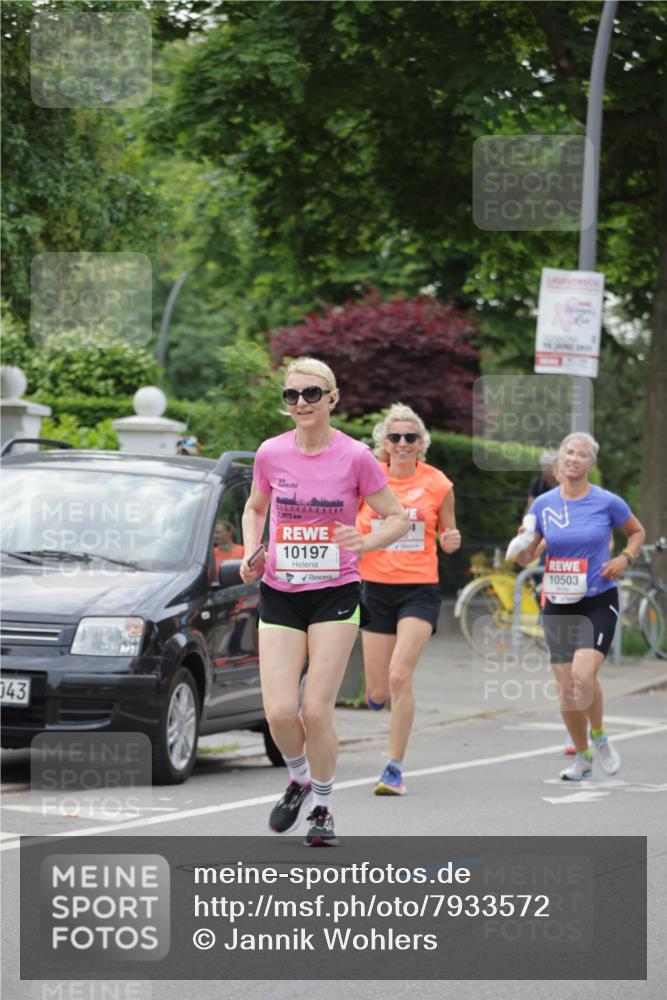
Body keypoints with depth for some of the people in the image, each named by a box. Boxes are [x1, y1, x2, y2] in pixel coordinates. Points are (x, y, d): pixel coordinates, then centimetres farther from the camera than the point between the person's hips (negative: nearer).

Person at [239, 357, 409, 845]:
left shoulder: (355, 456, -8)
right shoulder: (271, 454, 0)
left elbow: (398, 518, 0)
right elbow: (255, 508, 19)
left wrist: (365, 542, -20)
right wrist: (251, 553, 1)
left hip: (336, 593, -2)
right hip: (279, 594, 2)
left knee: (316, 711, -7)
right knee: (280, 711, -8)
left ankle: (323, 808, 14)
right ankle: (300, 780, 24)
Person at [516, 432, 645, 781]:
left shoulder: (607, 502, -5)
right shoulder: (543, 504, 0)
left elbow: (637, 532, 12)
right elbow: (526, 556, 5)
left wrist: (624, 559, -6)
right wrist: (522, 550, -18)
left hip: (599, 601, -3)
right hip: (558, 604, 3)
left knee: (583, 675, -21)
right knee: (566, 687, 1)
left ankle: (599, 737, 7)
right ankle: (582, 756, 23)